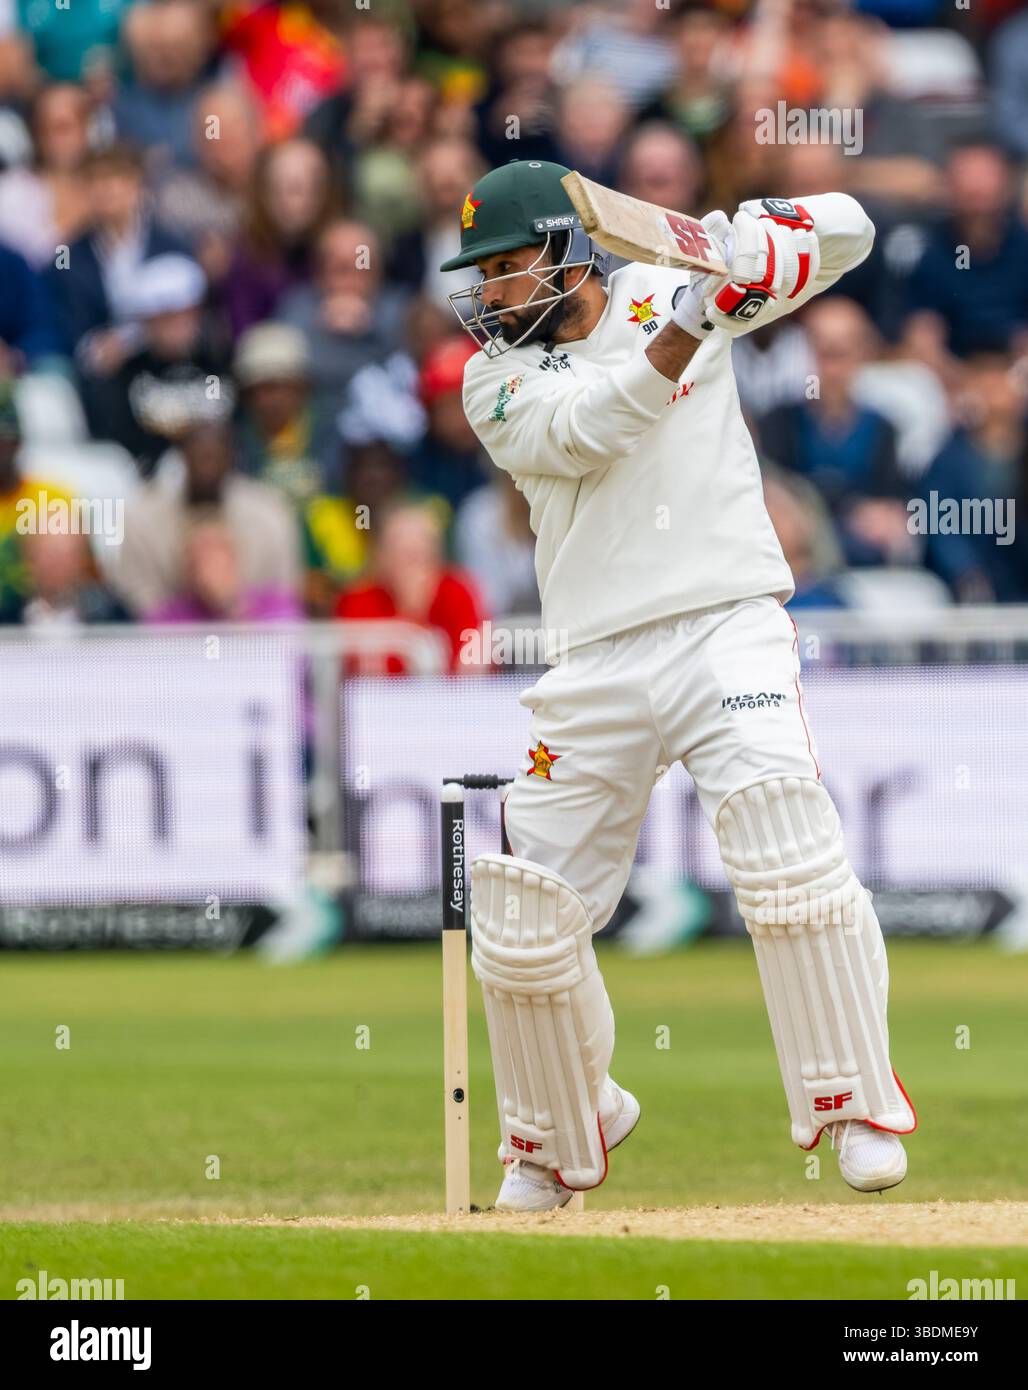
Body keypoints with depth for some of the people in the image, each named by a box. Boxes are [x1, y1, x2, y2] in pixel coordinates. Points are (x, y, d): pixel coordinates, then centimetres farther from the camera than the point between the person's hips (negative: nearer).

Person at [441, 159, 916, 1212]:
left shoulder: (664, 286, 8)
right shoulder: (496, 377, 8)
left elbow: (844, 228, 6)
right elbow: (587, 430, -13)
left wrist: (755, 247, -14)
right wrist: (685, 327, -26)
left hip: (727, 626, -3)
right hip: (595, 669, 3)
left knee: (788, 858, -25)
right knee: (523, 921, 0)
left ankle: (858, 1112, -15)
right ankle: (558, 1144, 23)